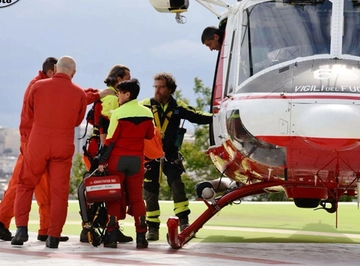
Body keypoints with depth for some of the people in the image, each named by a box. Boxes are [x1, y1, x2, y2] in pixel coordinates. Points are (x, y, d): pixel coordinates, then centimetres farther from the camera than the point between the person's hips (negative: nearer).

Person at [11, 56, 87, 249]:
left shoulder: (38, 86, -3)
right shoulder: (79, 93, -2)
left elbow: (28, 115, 8)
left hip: (37, 143, 0)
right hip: (63, 146, 0)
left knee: (26, 185, 14)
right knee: (59, 191, 6)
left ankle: (21, 228, 3)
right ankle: (54, 237, 3)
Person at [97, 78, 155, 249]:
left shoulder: (118, 113, -11)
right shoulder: (147, 113, 2)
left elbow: (110, 140, -11)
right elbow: (150, 135, 13)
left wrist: (102, 161, -7)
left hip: (117, 158, -3)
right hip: (137, 159, 4)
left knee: (113, 197, 3)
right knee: (136, 197, 8)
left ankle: (111, 237, -1)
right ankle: (141, 237, 2)